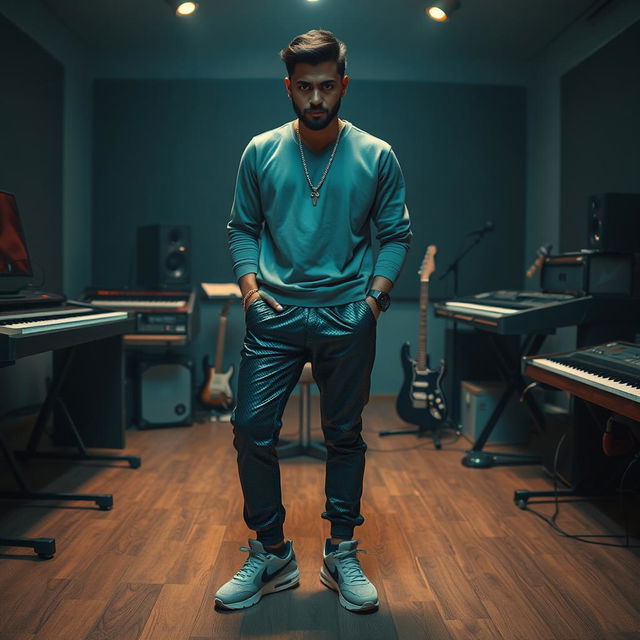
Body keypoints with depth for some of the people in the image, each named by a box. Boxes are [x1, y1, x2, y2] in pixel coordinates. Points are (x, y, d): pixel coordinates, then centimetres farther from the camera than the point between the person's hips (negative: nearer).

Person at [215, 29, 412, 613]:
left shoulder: (376, 157, 3)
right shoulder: (261, 153, 6)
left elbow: (396, 234, 8)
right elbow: (242, 228, 12)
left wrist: (378, 288, -6)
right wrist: (249, 282, -3)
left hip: (347, 318, 0)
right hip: (274, 316, 1)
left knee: (345, 435, 8)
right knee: (252, 429, -3)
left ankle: (342, 555, 26)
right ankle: (271, 554, 17)